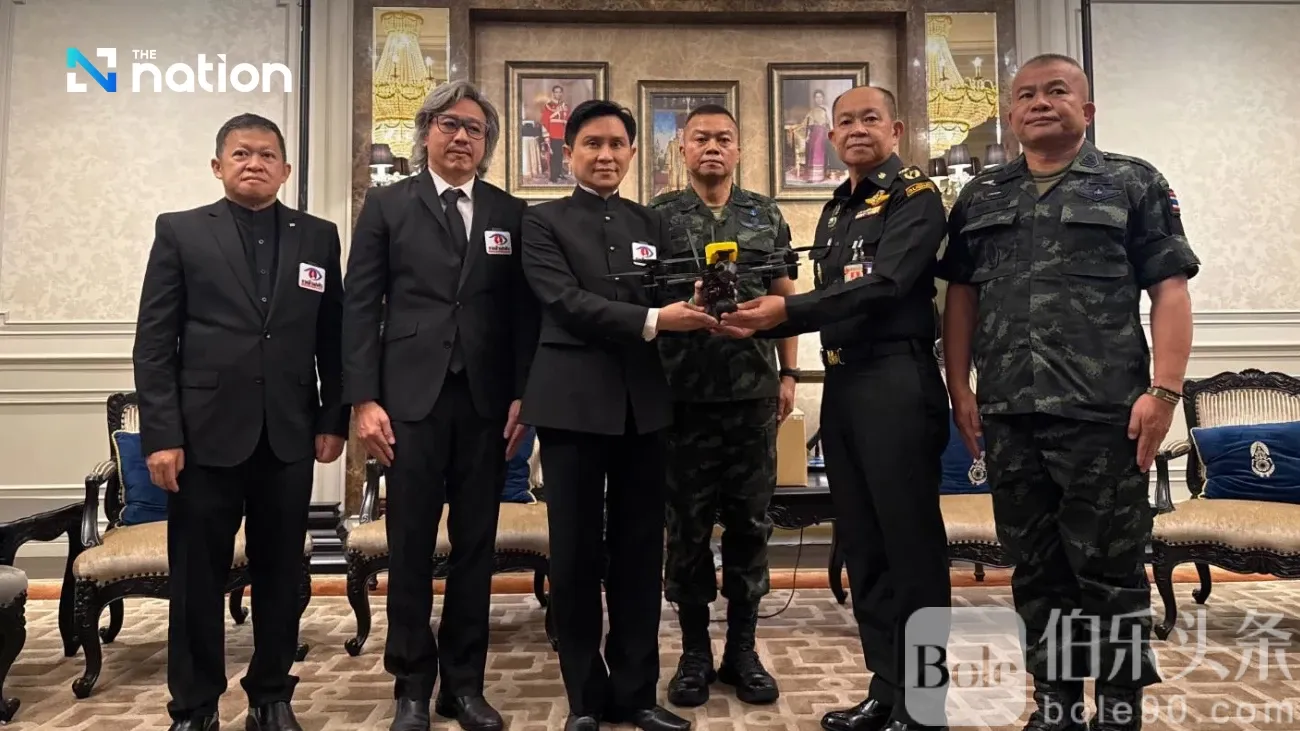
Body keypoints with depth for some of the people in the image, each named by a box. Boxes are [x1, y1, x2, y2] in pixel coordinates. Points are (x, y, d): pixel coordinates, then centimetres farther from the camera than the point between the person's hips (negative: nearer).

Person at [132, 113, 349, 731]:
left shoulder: (318, 237, 9)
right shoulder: (180, 232, 4)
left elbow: (332, 338, 9)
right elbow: (154, 343, -1)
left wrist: (333, 419, 4)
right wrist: (161, 435, -7)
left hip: (289, 437, 2)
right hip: (206, 435, -1)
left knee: (280, 575, 10)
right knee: (198, 579, 8)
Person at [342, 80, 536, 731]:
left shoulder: (511, 213, 11)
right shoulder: (387, 205, 6)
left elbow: (524, 311, 7)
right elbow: (360, 308, 1)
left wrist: (523, 396, -1)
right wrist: (364, 399, -6)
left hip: (487, 402, 2)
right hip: (411, 398, -1)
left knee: (475, 545, 7)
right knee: (411, 547, 4)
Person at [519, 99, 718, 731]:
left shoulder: (652, 224, 16)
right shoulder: (542, 222, 3)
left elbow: (667, 302, 7)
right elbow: (567, 302, -11)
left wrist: (694, 306, -15)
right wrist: (652, 320, -19)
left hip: (643, 403, 4)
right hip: (575, 404, -3)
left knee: (640, 551, 8)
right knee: (577, 553, 5)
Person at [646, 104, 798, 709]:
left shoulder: (766, 216, 11)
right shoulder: (658, 216, 4)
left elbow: (785, 299, 11)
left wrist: (787, 373, 6)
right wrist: (674, 309, -14)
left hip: (752, 392, 2)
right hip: (684, 393, -2)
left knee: (750, 521, 7)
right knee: (687, 524, 5)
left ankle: (743, 647, 21)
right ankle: (695, 651, 19)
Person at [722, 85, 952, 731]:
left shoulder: (915, 197, -3)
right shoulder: (835, 210, 20)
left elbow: (886, 284, -18)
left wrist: (788, 310, -22)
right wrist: (765, 320, 5)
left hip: (897, 382, -8)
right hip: (842, 385, 8)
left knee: (910, 539, -2)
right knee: (861, 541, 11)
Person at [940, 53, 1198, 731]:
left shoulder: (1134, 184, 5)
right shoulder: (979, 199, 14)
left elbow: (1169, 291, -1)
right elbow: (960, 297, 14)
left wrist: (1163, 391, -11)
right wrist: (960, 390, 6)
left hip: (1103, 413, -3)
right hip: (1007, 417, 4)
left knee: (1111, 572, 4)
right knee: (1035, 570, 12)